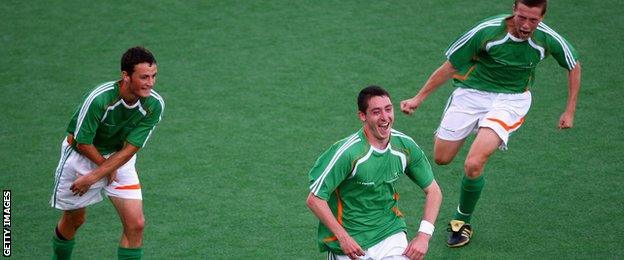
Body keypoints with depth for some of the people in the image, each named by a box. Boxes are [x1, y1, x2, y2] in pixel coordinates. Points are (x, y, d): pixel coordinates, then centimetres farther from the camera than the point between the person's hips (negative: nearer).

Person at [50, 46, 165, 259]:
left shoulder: (155, 105, -23)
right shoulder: (99, 99, -34)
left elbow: (129, 150, -18)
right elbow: (82, 143, -21)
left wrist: (94, 177, -19)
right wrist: (107, 167, -10)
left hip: (120, 157, 3)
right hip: (82, 154, -3)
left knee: (136, 224, -10)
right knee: (74, 219, 16)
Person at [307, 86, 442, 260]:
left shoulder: (405, 146, -5)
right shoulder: (347, 152, -20)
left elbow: (433, 191, 5)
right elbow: (314, 199, -17)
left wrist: (424, 235, -7)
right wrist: (343, 237, -20)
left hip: (391, 233, 3)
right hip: (351, 241, -3)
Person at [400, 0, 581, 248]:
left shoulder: (548, 39, -18)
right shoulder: (486, 32, -24)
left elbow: (574, 67, 5)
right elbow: (449, 67, -9)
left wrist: (570, 111, 4)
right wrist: (418, 99, -7)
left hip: (511, 99, -1)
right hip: (472, 93, 1)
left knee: (473, 165, -21)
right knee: (442, 158, 7)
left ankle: (462, 221, 5)